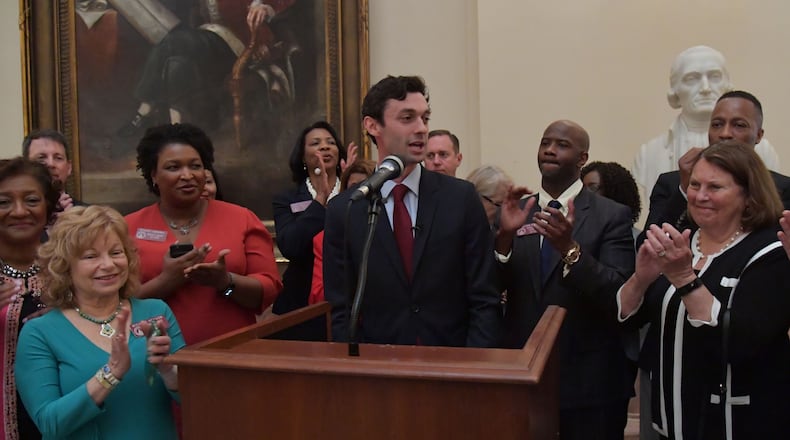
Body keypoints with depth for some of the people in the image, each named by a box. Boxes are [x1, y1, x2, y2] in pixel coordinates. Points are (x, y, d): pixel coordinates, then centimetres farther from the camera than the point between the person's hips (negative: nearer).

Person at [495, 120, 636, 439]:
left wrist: (570, 248, -29)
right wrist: (505, 236, -18)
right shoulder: (514, 212, 4)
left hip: (590, 380, -3)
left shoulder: (612, 216, -5)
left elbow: (617, 296, -14)